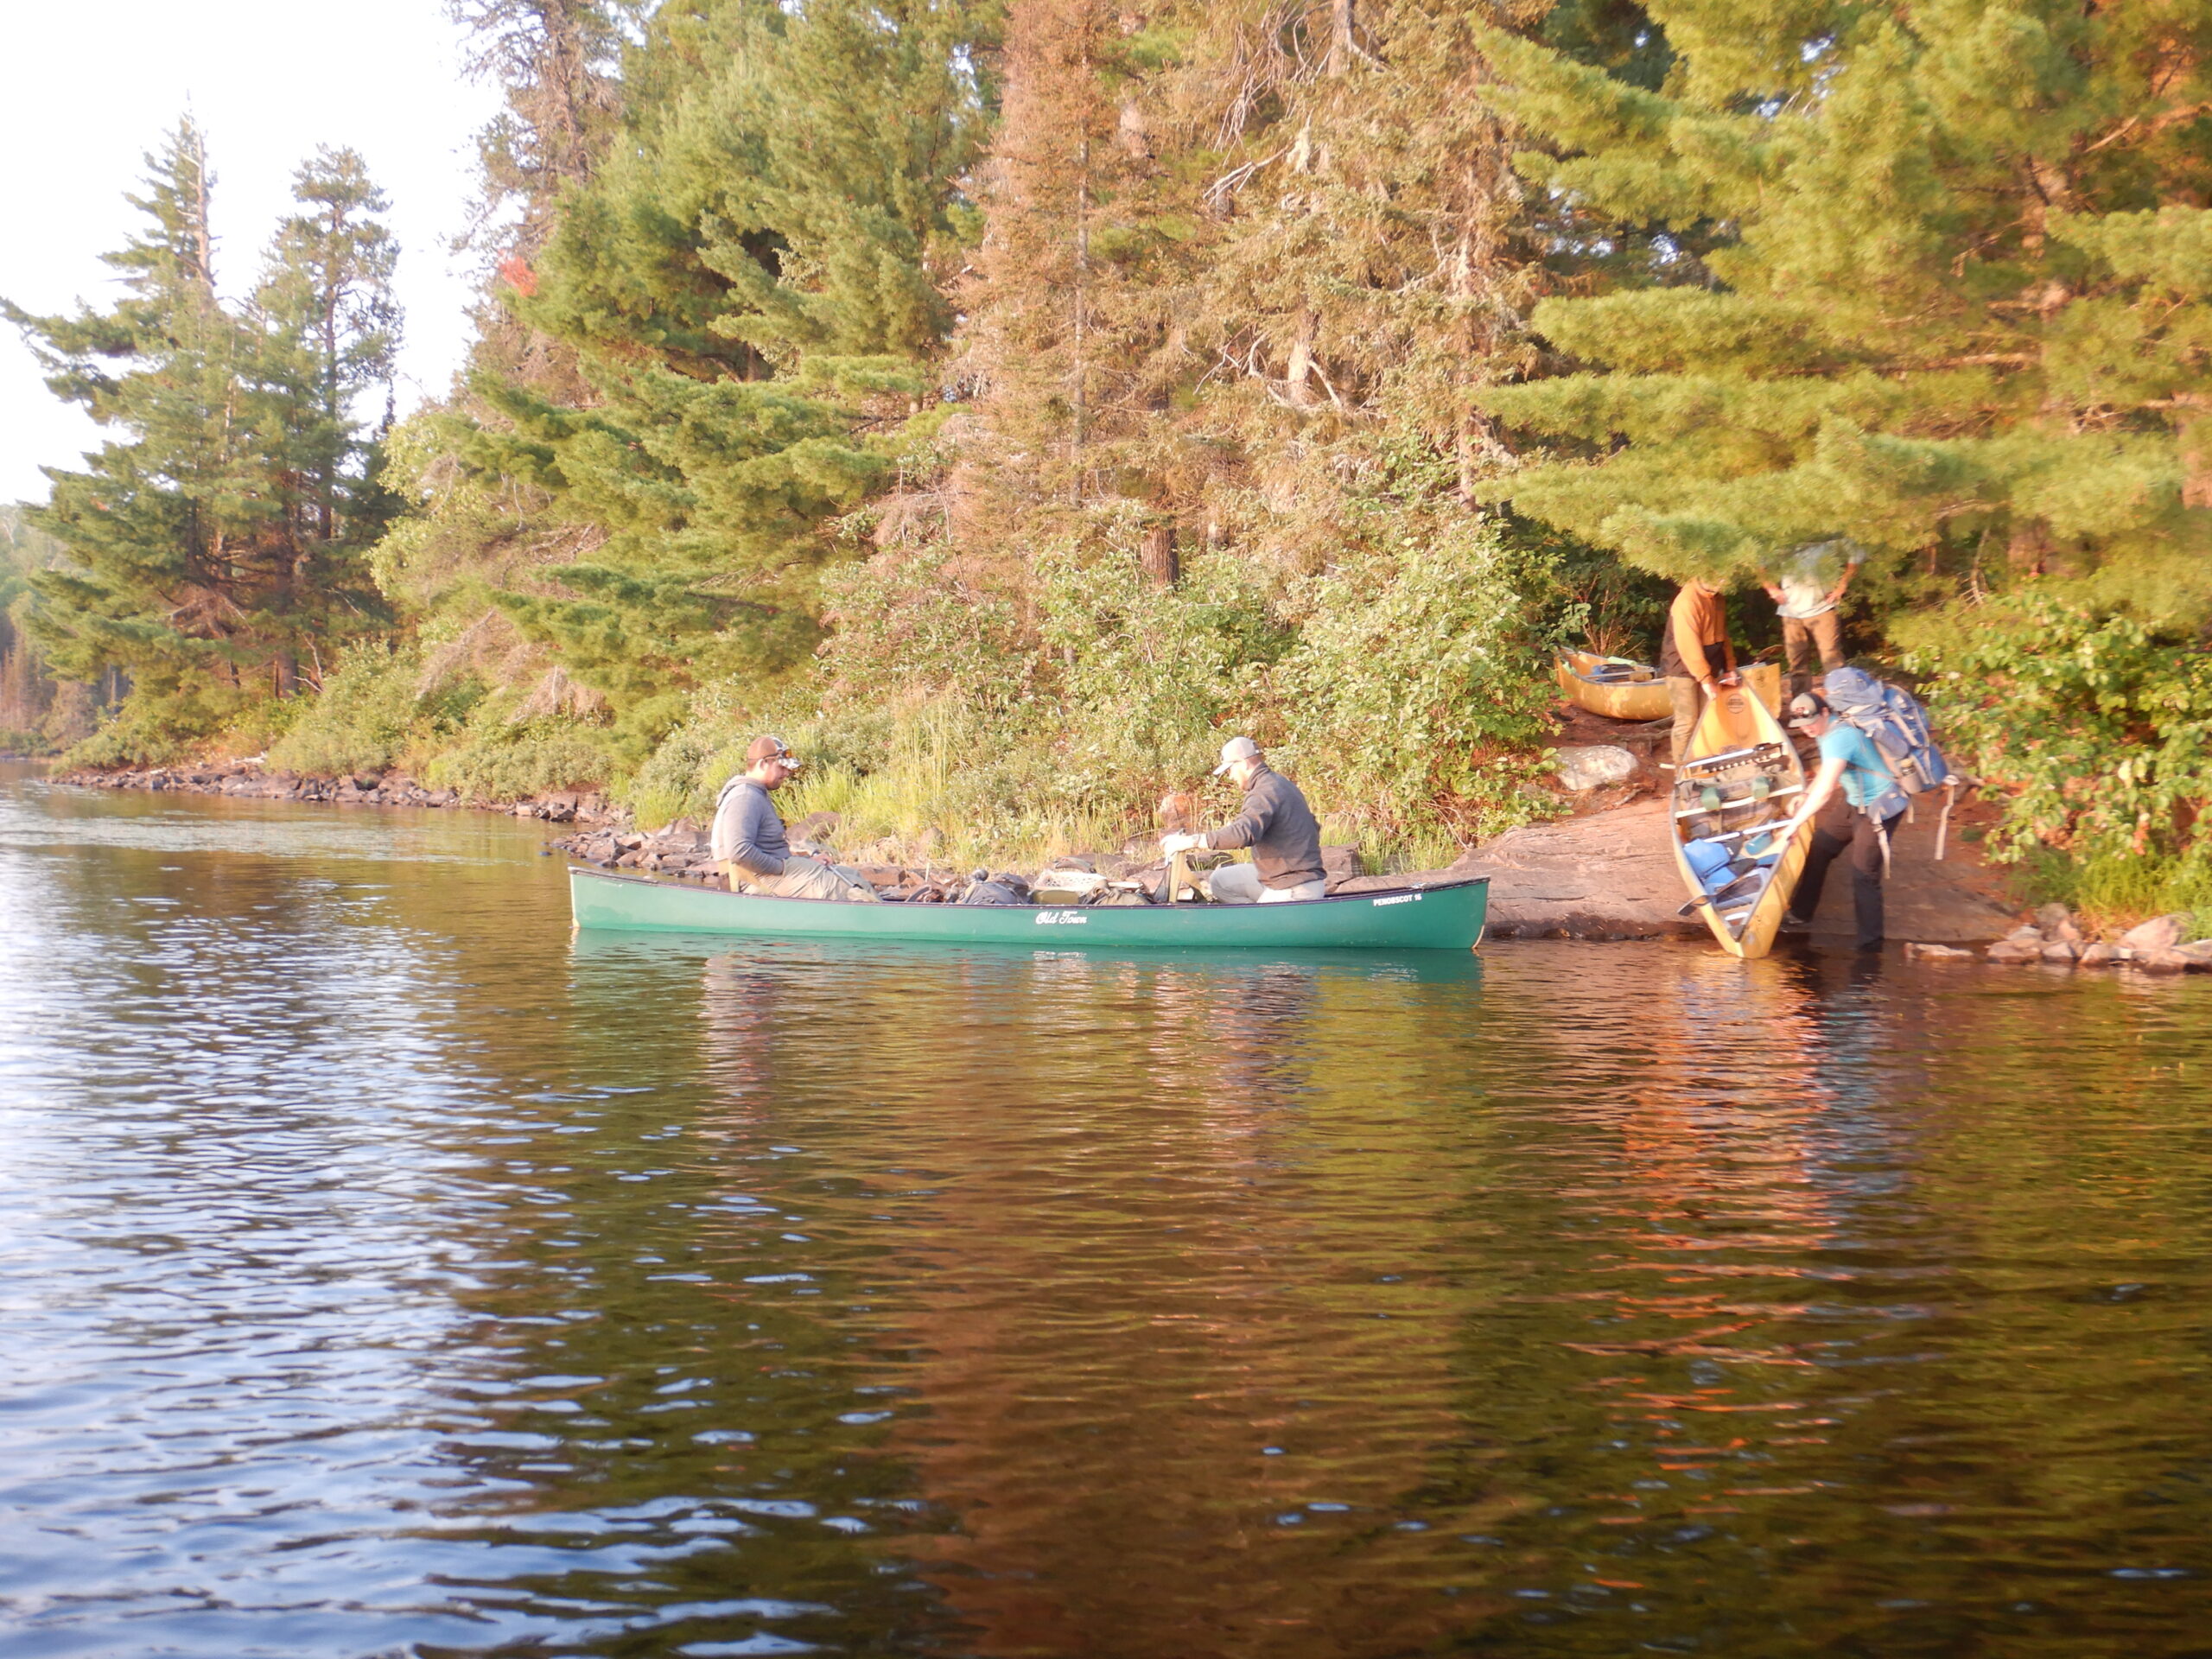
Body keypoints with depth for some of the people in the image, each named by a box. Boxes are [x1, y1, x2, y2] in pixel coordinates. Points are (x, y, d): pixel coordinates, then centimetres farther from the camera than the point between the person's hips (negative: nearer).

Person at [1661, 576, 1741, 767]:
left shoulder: (1716, 598, 6)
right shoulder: (1687, 601, -22)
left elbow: (1722, 634, 15)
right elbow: (1689, 645, -25)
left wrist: (1730, 667, 8)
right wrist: (1705, 679, -25)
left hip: (1708, 669, 8)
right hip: (1683, 670, -8)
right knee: (1687, 722, -6)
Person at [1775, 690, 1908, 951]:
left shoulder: (1839, 737, -30)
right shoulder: (1826, 729, 1)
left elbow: (1824, 791, -38)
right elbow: (1826, 771, 20)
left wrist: (1794, 825, -34)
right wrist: (1804, 796, 8)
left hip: (1879, 809, -10)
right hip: (1855, 802, 10)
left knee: (1864, 875, -8)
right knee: (1819, 849, 15)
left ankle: (1870, 946, 1)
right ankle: (1801, 915, 29)